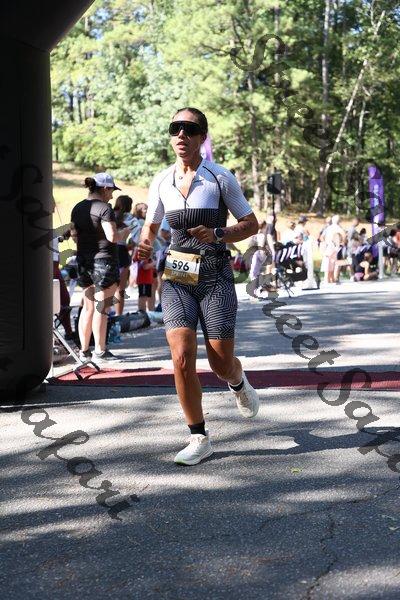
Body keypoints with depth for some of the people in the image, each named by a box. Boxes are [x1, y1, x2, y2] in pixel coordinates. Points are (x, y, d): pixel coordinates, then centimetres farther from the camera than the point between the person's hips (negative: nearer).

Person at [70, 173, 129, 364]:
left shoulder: (77, 208, 10)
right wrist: (124, 233, 0)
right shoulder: (104, 208, -13)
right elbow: (112, 236, -19)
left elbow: (74, 235, 14)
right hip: (104, 260, -7)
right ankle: (100, 351, 1)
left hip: (83, 260, 7)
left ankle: (84, 350, 15)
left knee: (88, 306, 13)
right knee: (101, 307, -3)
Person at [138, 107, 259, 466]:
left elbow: (252, 224, 3)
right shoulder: (161, 182, 6)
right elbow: (152, 225, 19)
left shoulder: (220, 178, -3)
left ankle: (238, 383, 40)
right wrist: (145, 244, -4)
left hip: (215, 276, -2)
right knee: (182, 357, -13)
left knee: (221, 363, 0)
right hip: (177, 278, 2)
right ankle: (199, 439, 2)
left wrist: (217, 234, -15)